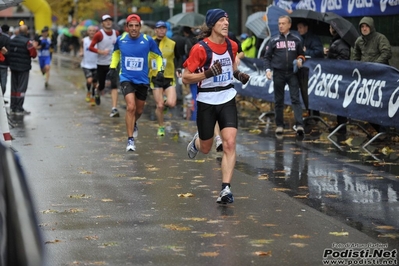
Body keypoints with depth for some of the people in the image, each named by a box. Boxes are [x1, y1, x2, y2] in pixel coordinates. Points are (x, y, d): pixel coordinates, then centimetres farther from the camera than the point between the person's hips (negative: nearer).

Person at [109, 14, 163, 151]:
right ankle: (130, 140, -13)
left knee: (139, 110, 15)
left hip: (142, 80, 2)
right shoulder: (121, 40, -5)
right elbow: (116, 52, 19)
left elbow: (158, 56, 7)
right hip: (126, 79, -2)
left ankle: (133, 124, 51)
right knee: (131, 107, -20)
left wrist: (160, 71, -4)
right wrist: (112, 67, 12)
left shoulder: (148, 40, -9)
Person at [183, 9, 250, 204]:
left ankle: (226, 189, -12)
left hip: (227, 99, 3)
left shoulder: (232, 46, 1)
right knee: (205, 149, 12)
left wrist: (239, 75, 2)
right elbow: (186, 78, -13)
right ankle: (196, 141, 50)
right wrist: (208, 73, -27)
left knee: (230, 143, -14)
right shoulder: (200, 48, -15)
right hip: (206, 101, -3)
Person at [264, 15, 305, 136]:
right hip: (278, 74, 1)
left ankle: (299, 125, -17)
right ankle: (279, 125, 14)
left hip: (292, 73, 0)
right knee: (279, 101, 6)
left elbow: (301, 54, 17)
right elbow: (267, 57, 6)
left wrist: (300, 60, -5)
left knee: (295, 99, -9)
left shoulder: (296, 40, 7)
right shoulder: (274, 40, 5)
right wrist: (268, 69, -8)